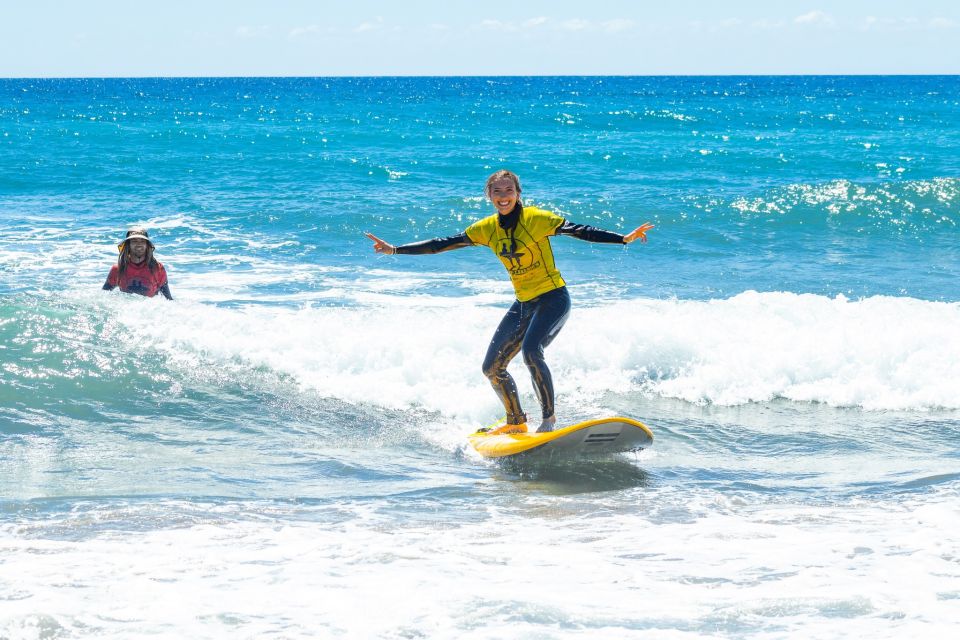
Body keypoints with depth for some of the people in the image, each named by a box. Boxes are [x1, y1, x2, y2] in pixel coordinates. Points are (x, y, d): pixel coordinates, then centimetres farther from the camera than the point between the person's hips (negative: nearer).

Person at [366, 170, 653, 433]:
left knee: (531, 351, -30)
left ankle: (549, 418, -19)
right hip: (523, 304, 7)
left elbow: (580, 231, -17)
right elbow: (443, 244, 4)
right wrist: (395, 250, 1)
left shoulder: (536, 219, -14)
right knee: (492, 367, 5)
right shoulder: (486, 229, 1)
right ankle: (516, 422, 25)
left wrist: (624, 238, -27)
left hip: (553, 299, -7)